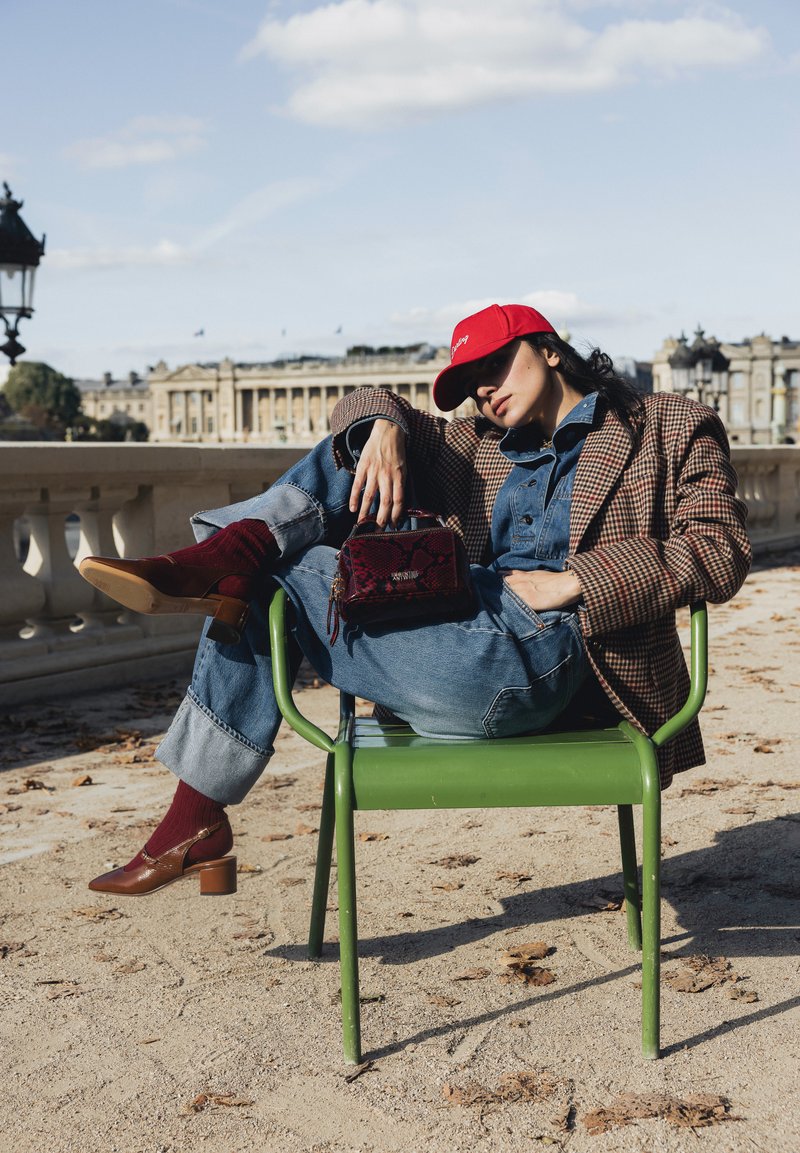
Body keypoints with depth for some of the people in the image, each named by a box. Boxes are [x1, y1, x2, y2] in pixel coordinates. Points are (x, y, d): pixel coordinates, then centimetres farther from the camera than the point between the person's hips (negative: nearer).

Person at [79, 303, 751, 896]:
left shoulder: (672, 428, 11)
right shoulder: (478, 448, 26)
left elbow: (720, 552, -4)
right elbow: (364, 405, 25)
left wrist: (572, 582, -14)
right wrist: (383, 428, -1)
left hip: (538, 660, -7)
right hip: (455, 634, 7)